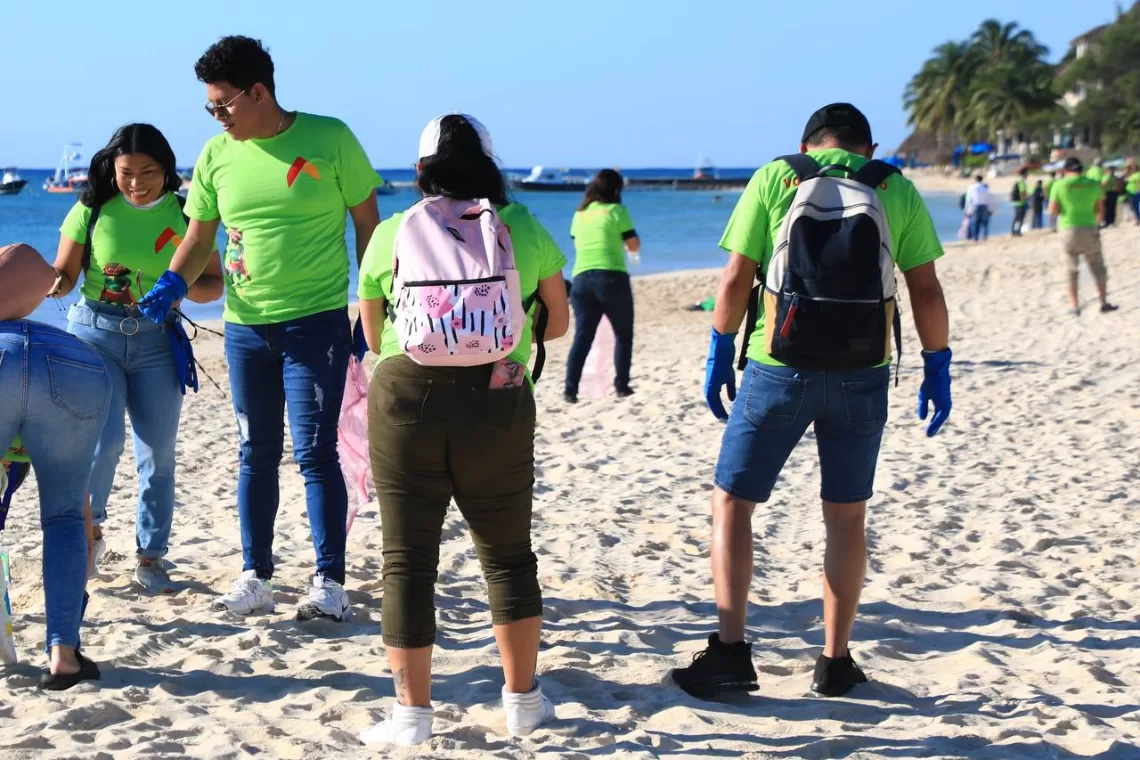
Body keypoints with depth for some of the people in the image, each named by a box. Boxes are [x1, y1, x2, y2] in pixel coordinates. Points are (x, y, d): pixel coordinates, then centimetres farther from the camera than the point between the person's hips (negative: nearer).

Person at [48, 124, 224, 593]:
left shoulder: (185, 215, 0)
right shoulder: (92, 210, -3)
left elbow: (214, 284, 1)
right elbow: (64, 275, 2)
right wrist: (47, 283, -21)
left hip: (157, 340, 2)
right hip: (95, 332, -1)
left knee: (158, 452, 2)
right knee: (104, 439, -14)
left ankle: (150, 556, 13)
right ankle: (88, 527, 14)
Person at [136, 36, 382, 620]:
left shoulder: (329, 139, -7)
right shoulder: (217, 155, 3)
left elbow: (367, 225, -1)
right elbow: (199, 237, 9)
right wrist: (172, 283, -11)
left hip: (317, 321, -4)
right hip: (245, 326, 4)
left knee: (314, 451, -6)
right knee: (256, 453, 11)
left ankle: (331, 583, 3)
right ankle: (254, 578, 20)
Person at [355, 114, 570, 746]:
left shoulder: (390, 233, 5)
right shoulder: (524, 228, 6)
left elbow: (372, 336, 13)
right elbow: (557, 324, 15)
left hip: (406, 400, -1)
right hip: (498, 408, 1)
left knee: (408, 560, 7)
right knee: (508, 555, 16)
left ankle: (412, 713, 9)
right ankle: (522, 701, 23)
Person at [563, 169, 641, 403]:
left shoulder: (579, 214, 14)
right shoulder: (616, 210, -2)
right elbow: (634, 247, 1)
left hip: (582, 279, 4)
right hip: (612, 278, -4)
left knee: (582, 337, 4)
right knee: (623, 335, 11)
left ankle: (570, 388, -7)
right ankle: (621, 386, 11)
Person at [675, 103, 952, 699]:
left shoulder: (774, 178, 2)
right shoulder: (896, 188, 6)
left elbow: (736, 278, -2)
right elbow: (926, 290, 2)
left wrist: (720, 353, 7)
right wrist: (937, 366, 11)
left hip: (779, 371, -2)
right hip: (862, 376, 2)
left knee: (732, 502, 9)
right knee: (847, 516, 13)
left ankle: (730, 650, 2)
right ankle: (835, 662, 18)